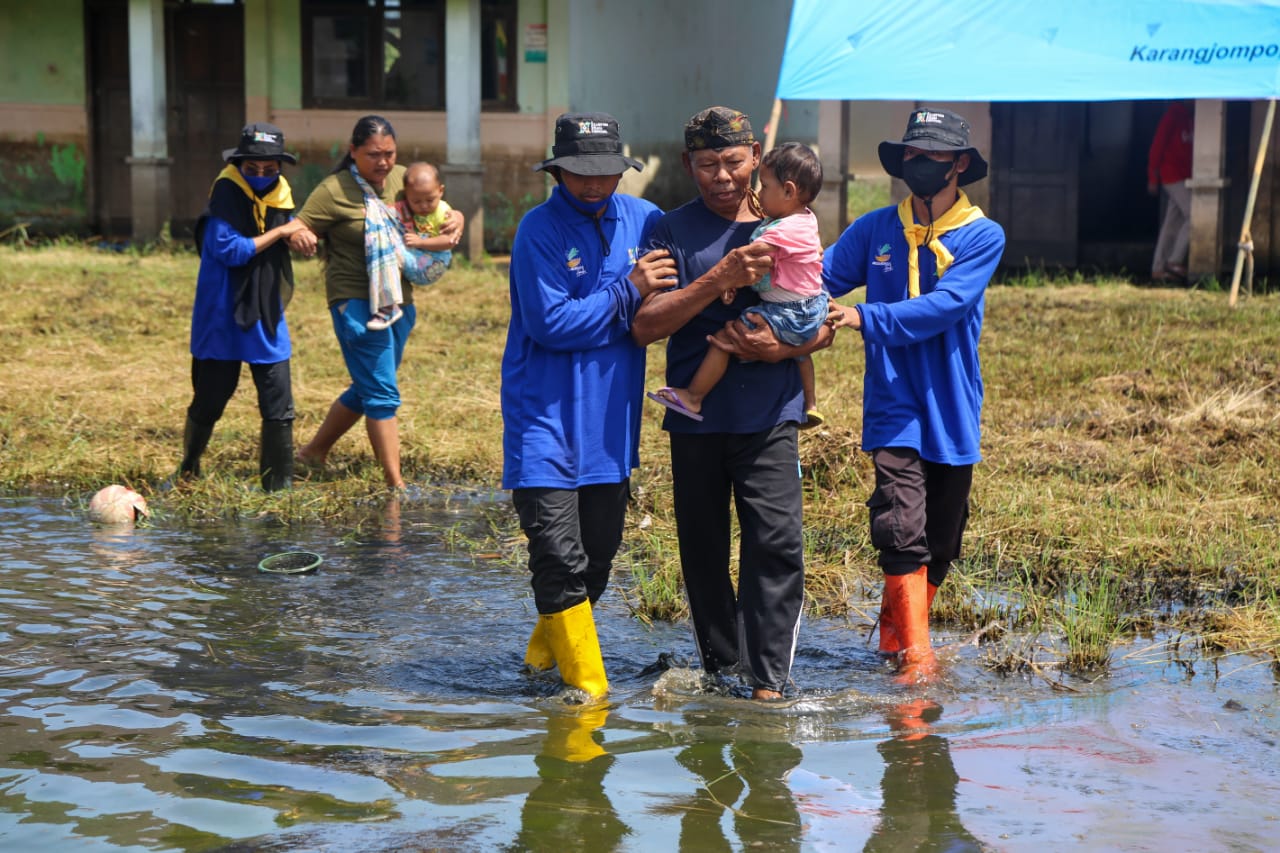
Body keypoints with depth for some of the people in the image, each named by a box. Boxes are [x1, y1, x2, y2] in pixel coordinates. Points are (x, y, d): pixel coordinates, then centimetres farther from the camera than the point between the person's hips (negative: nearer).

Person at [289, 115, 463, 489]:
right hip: (356, 303, -7)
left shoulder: (402, 179, 7)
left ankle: (314, 451, 36)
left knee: (367, 390, 18)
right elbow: (297, 231, -12)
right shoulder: (334, 191, -11)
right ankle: (396, 486, -7)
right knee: (382, 394, -11)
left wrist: (456, 219, -4)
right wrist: (301, 238, -36)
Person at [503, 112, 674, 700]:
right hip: (546, 415, -5)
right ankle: (586, 684, 5)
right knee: (560, 558, -9)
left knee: (598, 554, 15)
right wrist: (627, 289, -16)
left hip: (610, 420, 5)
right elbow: (550, 322, -18)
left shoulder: (643, 220, 5)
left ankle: (544, 647, 38)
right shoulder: (540, 229, -11)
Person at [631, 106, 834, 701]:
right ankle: (721, 672, 23)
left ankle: (769, 681, -8)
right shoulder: (674, 231, 2)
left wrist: (780, 347, -11)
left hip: (769, 415, 0)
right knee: (704, 551, 8)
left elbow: (823, 326, 11)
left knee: (777, 542, -12)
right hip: (696, 415, 0)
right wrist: (721, 279, -20)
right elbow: (644, 326, -11)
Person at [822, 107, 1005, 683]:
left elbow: (945, 306, -18)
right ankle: (915, 655, -14)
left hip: (952, 411, 1)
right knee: (902, 530, -16)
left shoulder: (982, 236, -3)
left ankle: (893, 638, 30)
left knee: (940, 542, 11)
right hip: (894, 408, -1)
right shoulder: (875, 229, 4)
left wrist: (867, 319, -28)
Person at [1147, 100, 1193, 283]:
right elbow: (1158, 144, -11)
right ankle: (1175, 261, -9)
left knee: (1171, 225, 8)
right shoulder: (1174, 114, -10)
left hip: (1183, 177, 8)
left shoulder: (1188, 116, 15)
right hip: (1173, 176, -8)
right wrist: (1153, 177, -12)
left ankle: (1158, 269, 10)